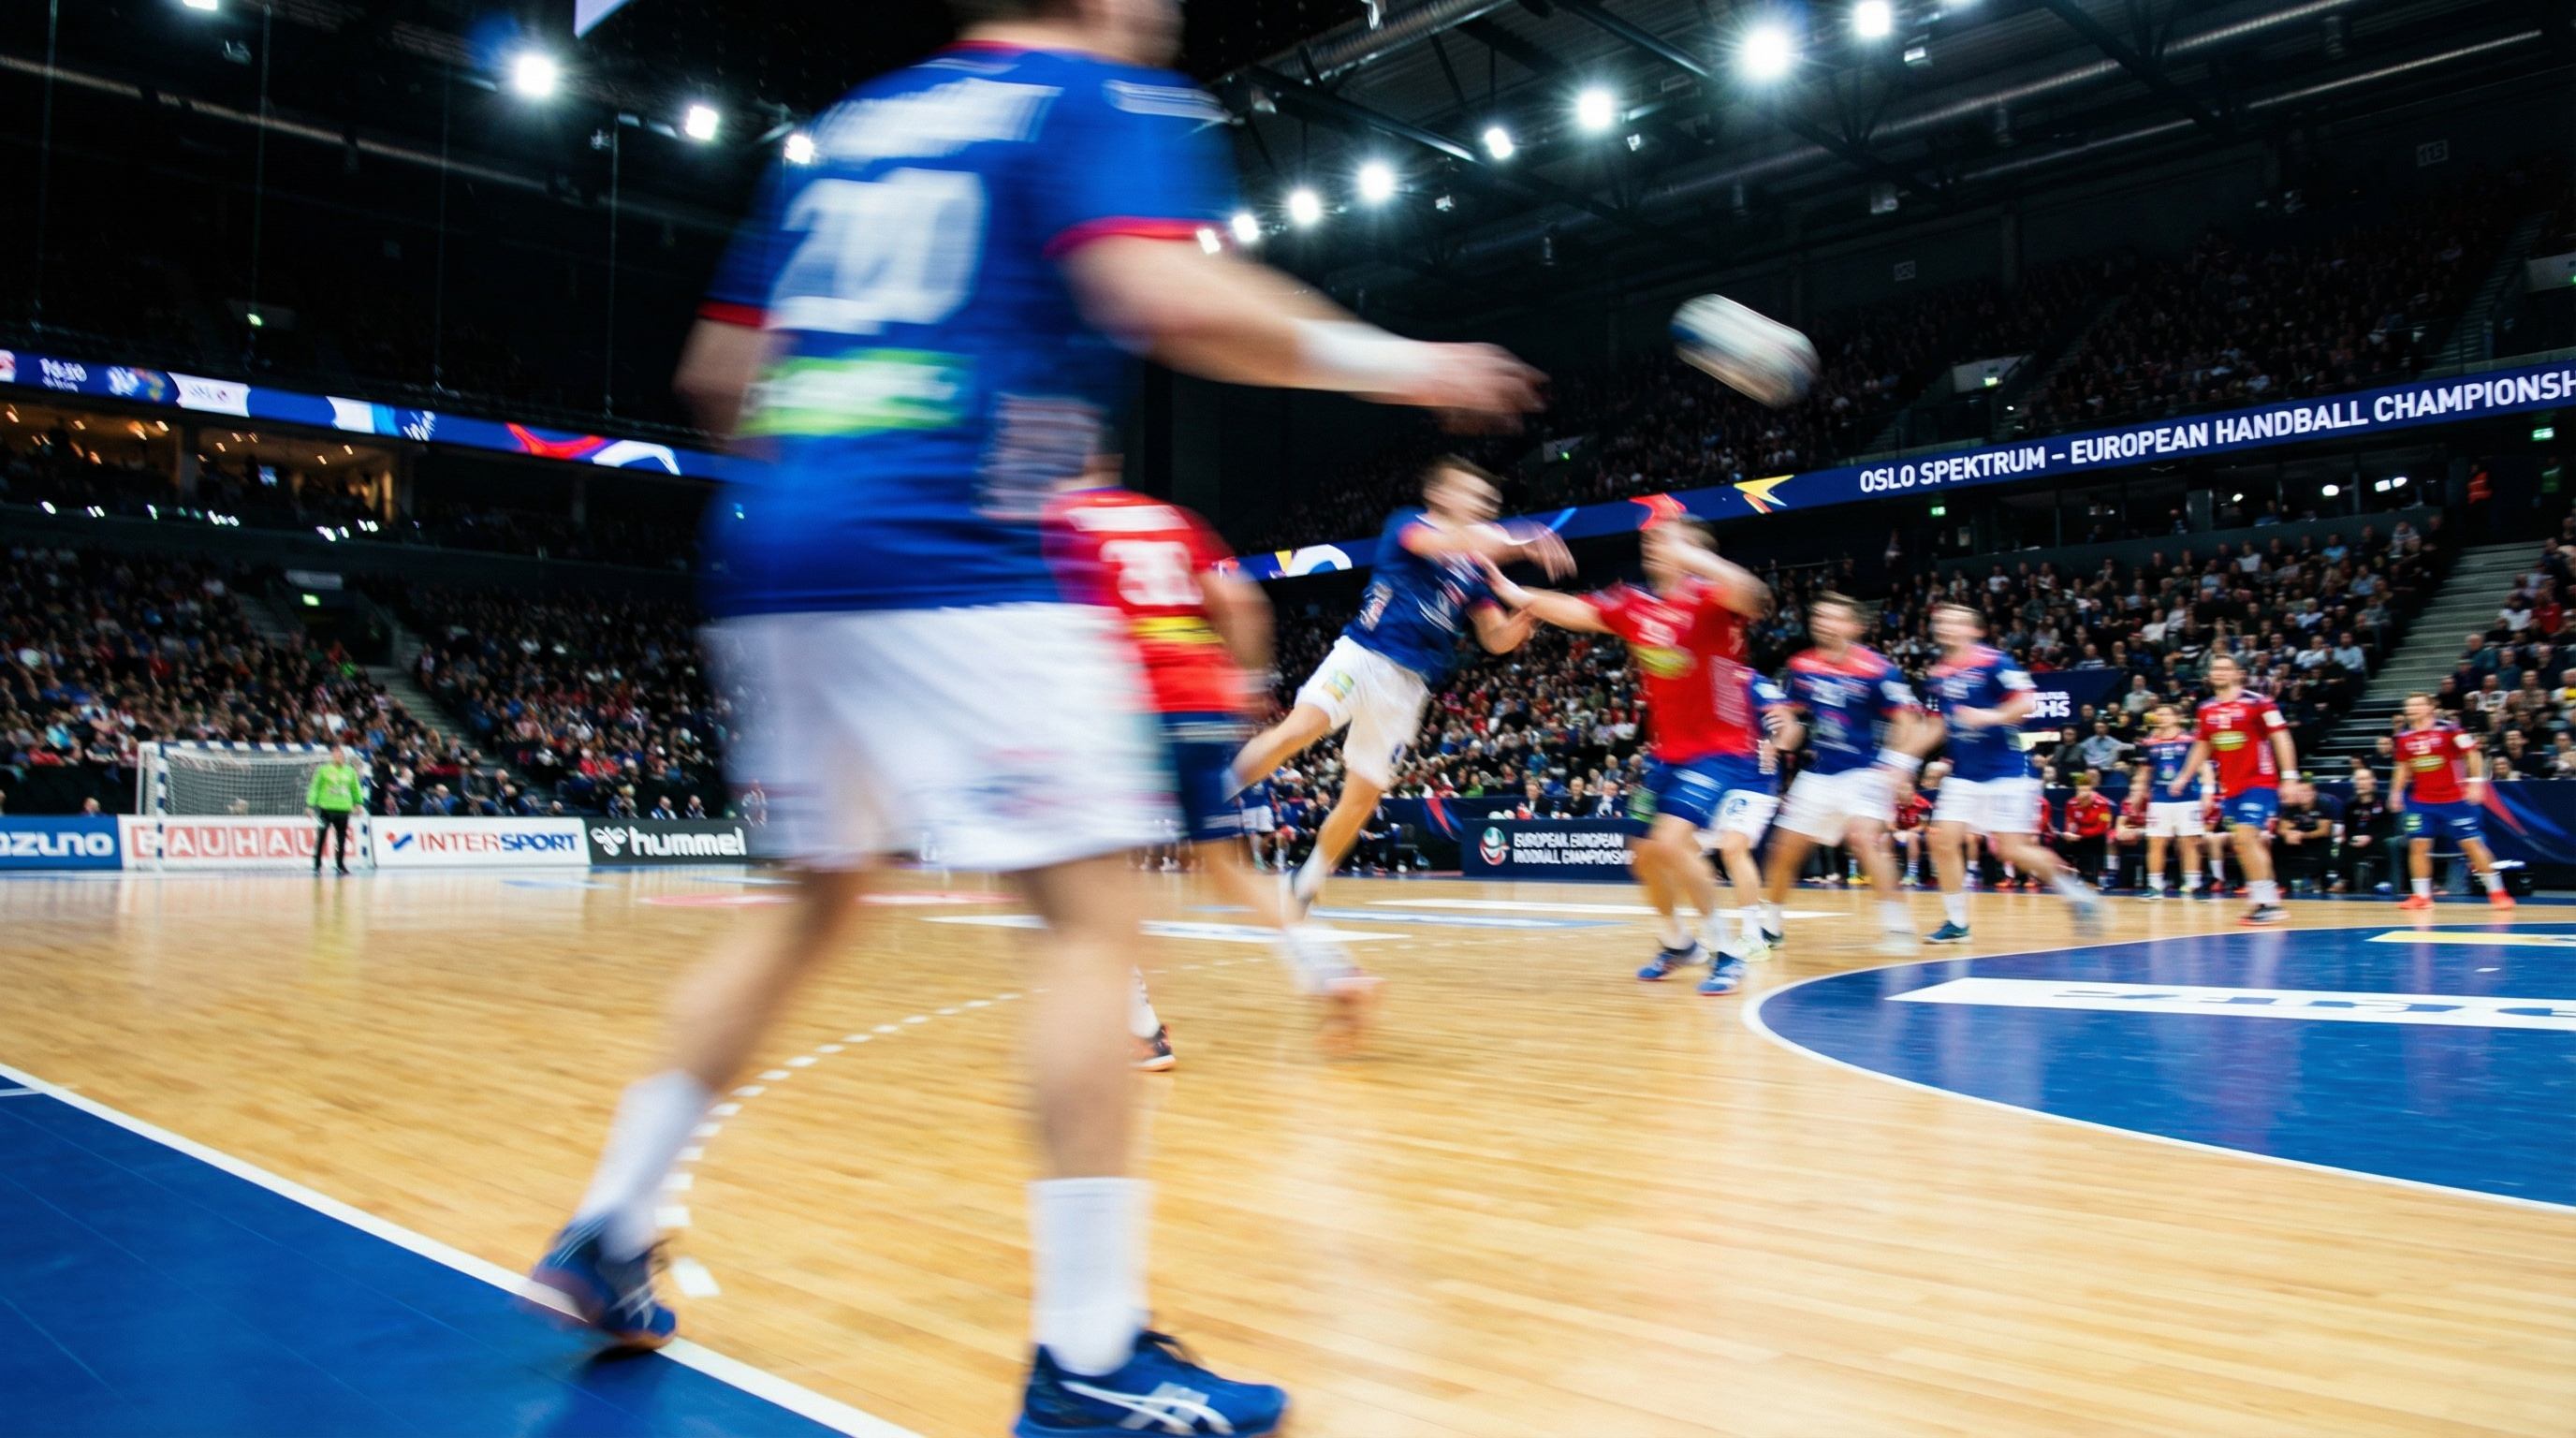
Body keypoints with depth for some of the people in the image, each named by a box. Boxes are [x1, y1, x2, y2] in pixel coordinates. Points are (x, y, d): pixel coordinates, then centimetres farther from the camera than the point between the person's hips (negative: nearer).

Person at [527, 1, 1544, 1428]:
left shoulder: (845, 125, 24)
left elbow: (718, 371, 22)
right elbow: (1173, 301, -17)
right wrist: (1385, 362, -4)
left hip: (770, 554, 8)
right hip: (951, 557, -8)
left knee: (814, 897, 21)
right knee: (1091, 912, -4)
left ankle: (606, 1232, 25)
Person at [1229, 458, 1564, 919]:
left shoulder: (1472, 574, 17)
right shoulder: (1406, 524, 1)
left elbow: (1496, 639, 15)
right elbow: (1443, 544, -21)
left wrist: (1521, 622, -8)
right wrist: (1520, 542, -27)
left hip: (1407, 686, 6)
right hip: (1362, 655, -6)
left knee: (1363, 797, 7)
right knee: (1295, 731, -32)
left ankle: (1307, 885, 23)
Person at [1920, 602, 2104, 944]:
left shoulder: (1993, 662, -10)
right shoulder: (1938, 674, 9)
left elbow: (2027, 702, -17)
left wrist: (1992, 716, -32)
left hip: (2005, 772, -6)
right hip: (1963, 774, 6)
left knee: (2011, 850, -7)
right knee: (1943, 840, -5)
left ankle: (2077, 893, 16)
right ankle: (1956, 922, 6)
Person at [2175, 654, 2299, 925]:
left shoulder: (2256, 702, -9)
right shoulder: (2206, 709, 9)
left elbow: (2281, 738, -10)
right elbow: (2202, 747, 20)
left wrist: (2289, 776, -17)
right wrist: (2183, 778, 17)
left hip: (2259, 782, -7)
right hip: (2229, 787, 7)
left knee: (2245, 837, -17)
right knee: (2243, 843, 8)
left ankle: (2268, 901, -11)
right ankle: (2263, 901, 16)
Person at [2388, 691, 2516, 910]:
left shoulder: (2447, 729, -10)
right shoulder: (2404, 737, 4)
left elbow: (2473, 754, -7)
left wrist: (2475, 782, -15)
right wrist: (2396, 792, 10)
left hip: (2454, 799, -4)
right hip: (2421, 802, 4)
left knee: (2472, 843, -2)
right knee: (2418, 845, -3)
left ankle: (2497, 892, 9)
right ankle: (2422, 896, 4)